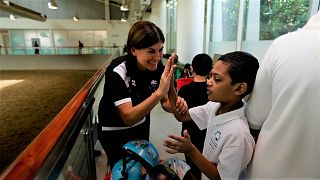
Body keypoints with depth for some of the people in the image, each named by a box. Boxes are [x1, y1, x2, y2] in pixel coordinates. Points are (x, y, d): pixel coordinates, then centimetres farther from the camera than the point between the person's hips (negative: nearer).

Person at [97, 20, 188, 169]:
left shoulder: (157, 67, -16)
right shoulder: (117, 71, -30)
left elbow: (165, 103, -8)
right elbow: (129, 118, -36)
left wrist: (176, 105, -31)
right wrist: (160, 91, -46)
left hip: (142, 126, 5)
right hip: (114, 131, -4)